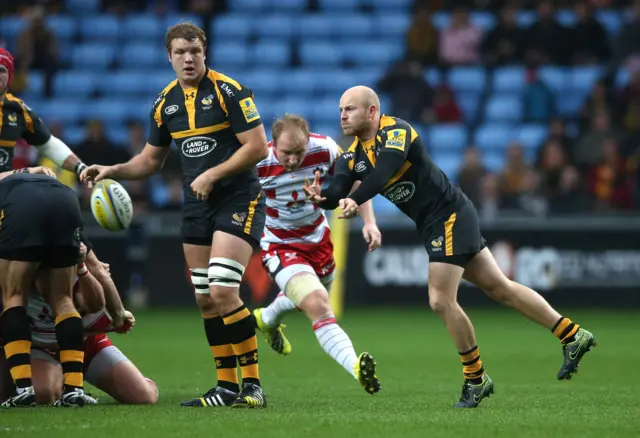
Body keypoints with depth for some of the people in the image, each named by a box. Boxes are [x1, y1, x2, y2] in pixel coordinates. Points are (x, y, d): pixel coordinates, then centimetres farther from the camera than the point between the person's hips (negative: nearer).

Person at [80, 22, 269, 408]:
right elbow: (151, 160, 18)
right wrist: (112, 170, 2)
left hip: (238, 199, -7)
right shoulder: (165, 102, 8)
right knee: (205, 299, 5)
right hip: (196, 205, 7)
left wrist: (212, 175, -18)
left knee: (223, 292, -18)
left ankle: (253, 385, -10)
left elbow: (258, 147, -14)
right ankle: (227, 387, 13)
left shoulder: (229, 91, -11)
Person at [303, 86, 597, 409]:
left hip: (449, 215, -9)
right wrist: (321, 196, -30)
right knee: (500, 288, 12)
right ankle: (573, 336, 20)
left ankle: (475, 379, 4)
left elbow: (385, 170, -37)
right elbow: (337, 194, -7)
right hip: (432, 225, 9)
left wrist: (354, 200, -49)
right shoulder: (352, 156, 5)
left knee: (442, 301, -12)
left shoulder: (395, 131, -18)